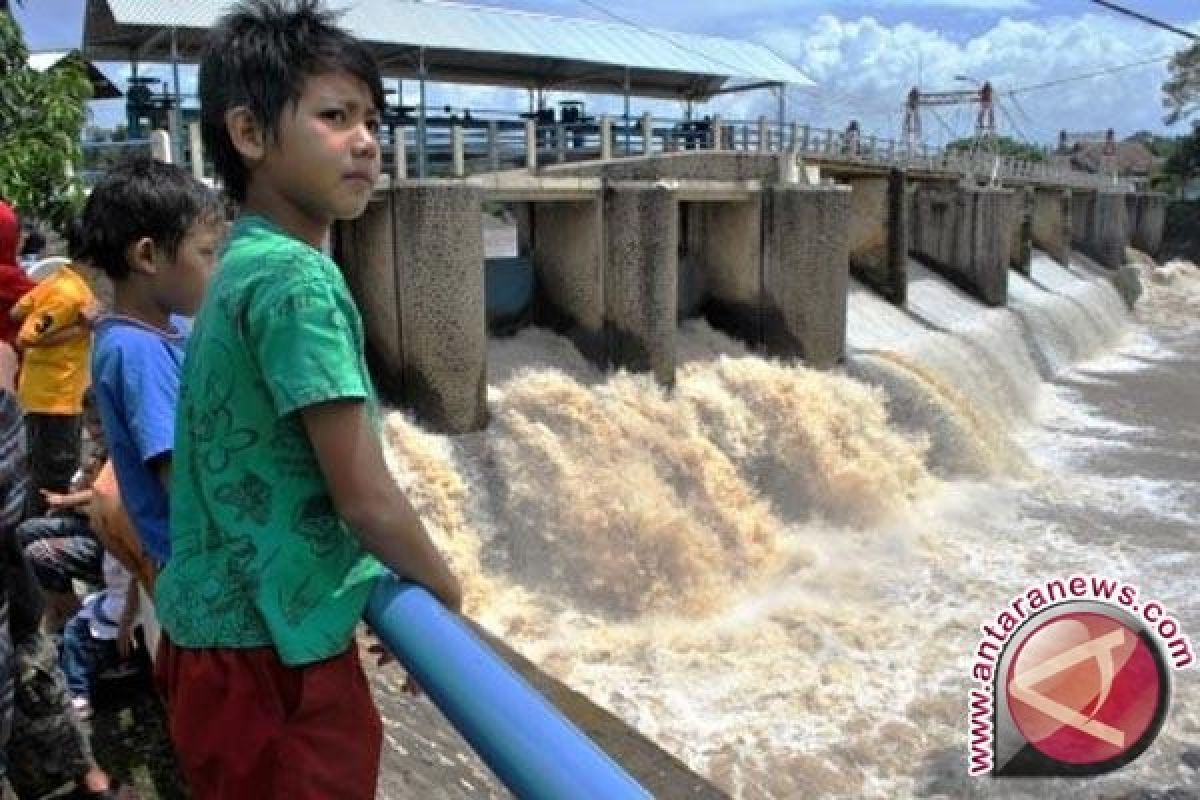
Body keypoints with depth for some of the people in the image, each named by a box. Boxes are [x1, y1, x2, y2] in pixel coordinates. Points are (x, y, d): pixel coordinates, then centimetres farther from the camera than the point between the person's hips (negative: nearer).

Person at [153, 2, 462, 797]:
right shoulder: (299, 279, -21)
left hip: (226, 629, 9)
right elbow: (365, 495, -21)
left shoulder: (242, 265, 7)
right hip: (272, 648, -9)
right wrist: (445, 585, -3)